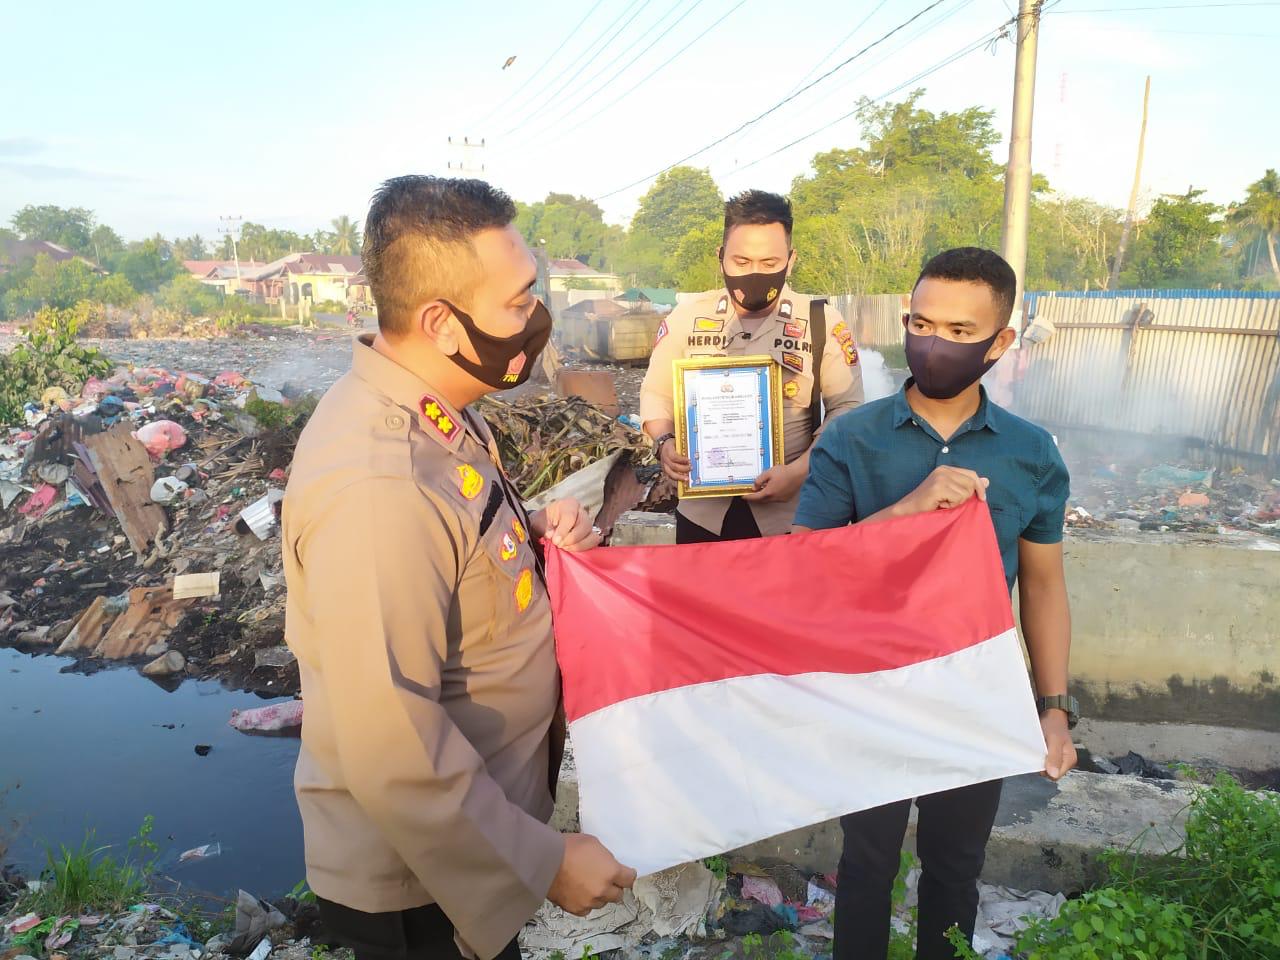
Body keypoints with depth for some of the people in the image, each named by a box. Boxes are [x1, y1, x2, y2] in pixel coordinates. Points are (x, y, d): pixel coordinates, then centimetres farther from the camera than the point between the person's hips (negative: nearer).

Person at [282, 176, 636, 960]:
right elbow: (395, 759, -31)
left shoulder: (435, 413, -4)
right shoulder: (376, 483, -33)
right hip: (421, 878, -8)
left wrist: (538, 535, -6)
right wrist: (545, 863, -18)